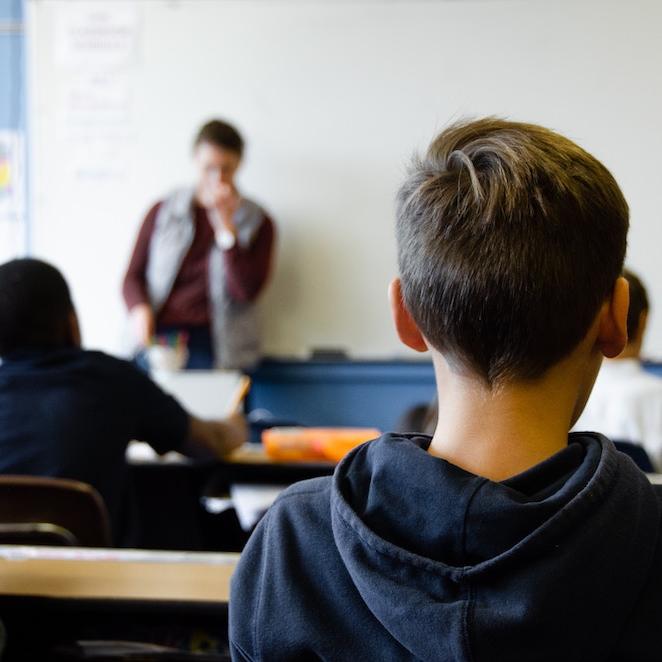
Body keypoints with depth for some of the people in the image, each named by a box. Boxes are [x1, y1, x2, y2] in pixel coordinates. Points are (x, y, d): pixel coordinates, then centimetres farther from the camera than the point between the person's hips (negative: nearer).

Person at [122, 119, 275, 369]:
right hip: (158, 337, 1)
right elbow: (133, 276, 13)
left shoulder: (257, 223, 9)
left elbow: (246, 291, -3)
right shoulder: (163, 212, 13)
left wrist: (225, 225, -7)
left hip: (213, 346, -1)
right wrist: (139, 309, -8)